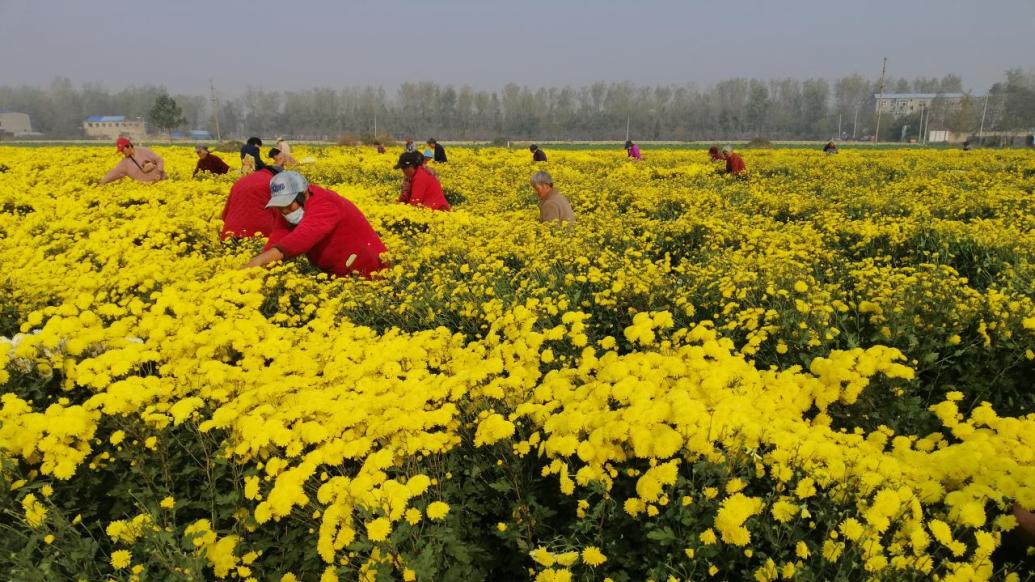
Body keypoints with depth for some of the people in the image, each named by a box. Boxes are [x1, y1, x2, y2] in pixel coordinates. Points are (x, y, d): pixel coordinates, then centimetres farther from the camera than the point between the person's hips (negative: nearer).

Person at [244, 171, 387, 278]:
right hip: (335, 273, 7)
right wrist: (259, 266, -32)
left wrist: (260, 259, -54)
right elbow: (278, 238, -14)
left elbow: (304, 236, -44)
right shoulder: (289, 208, -3)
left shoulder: (323, 204, -28)